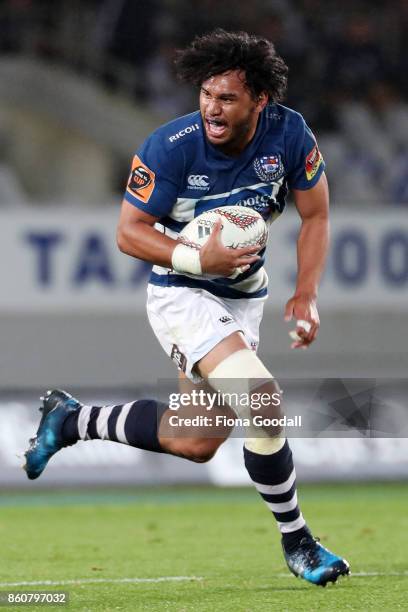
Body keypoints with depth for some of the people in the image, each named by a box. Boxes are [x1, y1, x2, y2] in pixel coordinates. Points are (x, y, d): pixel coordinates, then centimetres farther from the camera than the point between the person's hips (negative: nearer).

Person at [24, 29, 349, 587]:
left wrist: (306, 295, -11)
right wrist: (199, 259, -31)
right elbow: (129, 232, -16)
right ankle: (296, 540, -9)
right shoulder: (171, 147, -23)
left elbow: (315, 216, 0)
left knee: (194, 442, 12)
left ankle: (72, 420, 31)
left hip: (243, 298, 6)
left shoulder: (288, 134, -13)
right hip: (182, 295, -6)